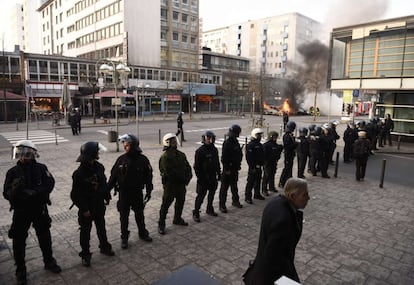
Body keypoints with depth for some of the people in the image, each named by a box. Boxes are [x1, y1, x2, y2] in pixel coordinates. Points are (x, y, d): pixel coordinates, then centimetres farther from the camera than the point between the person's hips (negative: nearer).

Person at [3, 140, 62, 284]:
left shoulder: (41, 168, -7)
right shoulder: (12, 172, -6)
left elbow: (50, 183, -14)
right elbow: (6, 194, -9)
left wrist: (35, 192, -28)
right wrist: (14, 189, -31)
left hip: (40, 209, 1)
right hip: (21, 212, 0)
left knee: (45, 237, 15)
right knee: (19, 241, 8)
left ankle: (49, 262, 36)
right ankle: (20, 270, 28)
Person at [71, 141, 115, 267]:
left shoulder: (99, 167, -5)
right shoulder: (79, 173, -23)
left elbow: (104, 182, 9)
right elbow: (75, 195, -19)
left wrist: (107, 197, 9)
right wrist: (84, 209, -17)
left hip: (99, 206, 6)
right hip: (86, 209, -5)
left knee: (101, 228, 22)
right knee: (85, 232, 11)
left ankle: (105, 247, 41)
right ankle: (85, 255, 28)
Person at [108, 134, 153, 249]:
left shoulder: (143, 160, -10)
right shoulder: (121, 159, -7)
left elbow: (148, 176, -4)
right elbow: (113, 176, -2)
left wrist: (148, 191, -5)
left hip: (137, 193, 0)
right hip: (123, 193, 1)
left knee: (139, 214, 17)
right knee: (124, 216, 11)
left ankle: (143, 233, 37)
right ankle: (124, 238, 28)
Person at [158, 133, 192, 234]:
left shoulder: (181, 155, 7)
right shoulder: (165, 157, -16)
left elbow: (188, 167, 10)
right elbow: (169, 172, -23)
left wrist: (188, 176, -8)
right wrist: (182, 176, -18)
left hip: (181, 184, 7)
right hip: (170, 184, -7)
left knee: (180, 202, 20)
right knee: (166, 204, 2)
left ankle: (177, 219, 40)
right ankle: (161, 224, 15)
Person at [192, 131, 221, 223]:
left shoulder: (214, 150, 7)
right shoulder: (200, 151, -13)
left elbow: (217, 163, 16)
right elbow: (196, 166, -13)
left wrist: (219, 174, 14)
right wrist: (199, 177, -16)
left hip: (213, 177, 7)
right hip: (203, 178, -6)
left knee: (212, 194, 18)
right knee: (200, 195, -3)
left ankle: (210, 209, 36)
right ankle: (196, 213, 9)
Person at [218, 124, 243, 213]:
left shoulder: (236, 142, 9)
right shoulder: (227, 143, -18)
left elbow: (239, 155, 19)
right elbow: (224, 158, -20)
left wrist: (238, 164, 14)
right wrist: (226, 169, -19)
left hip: (235, 169, 8)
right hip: (228, 170, -8)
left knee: (234, 186, 20)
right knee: (224, 187, 0)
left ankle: (235, 201, 35)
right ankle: (222, 205, 9)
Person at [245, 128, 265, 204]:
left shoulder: (260, 145, 13)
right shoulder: (250, 145, -15)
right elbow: (249, 157, -20)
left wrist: (262, 163, 17)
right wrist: (252, 167, -22)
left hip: (259, 167, 9)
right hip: (253, 167, -9)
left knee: (258, 181, 18)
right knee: (250, 182, -4)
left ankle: (257, 194, 33)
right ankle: (247, 197, 4)